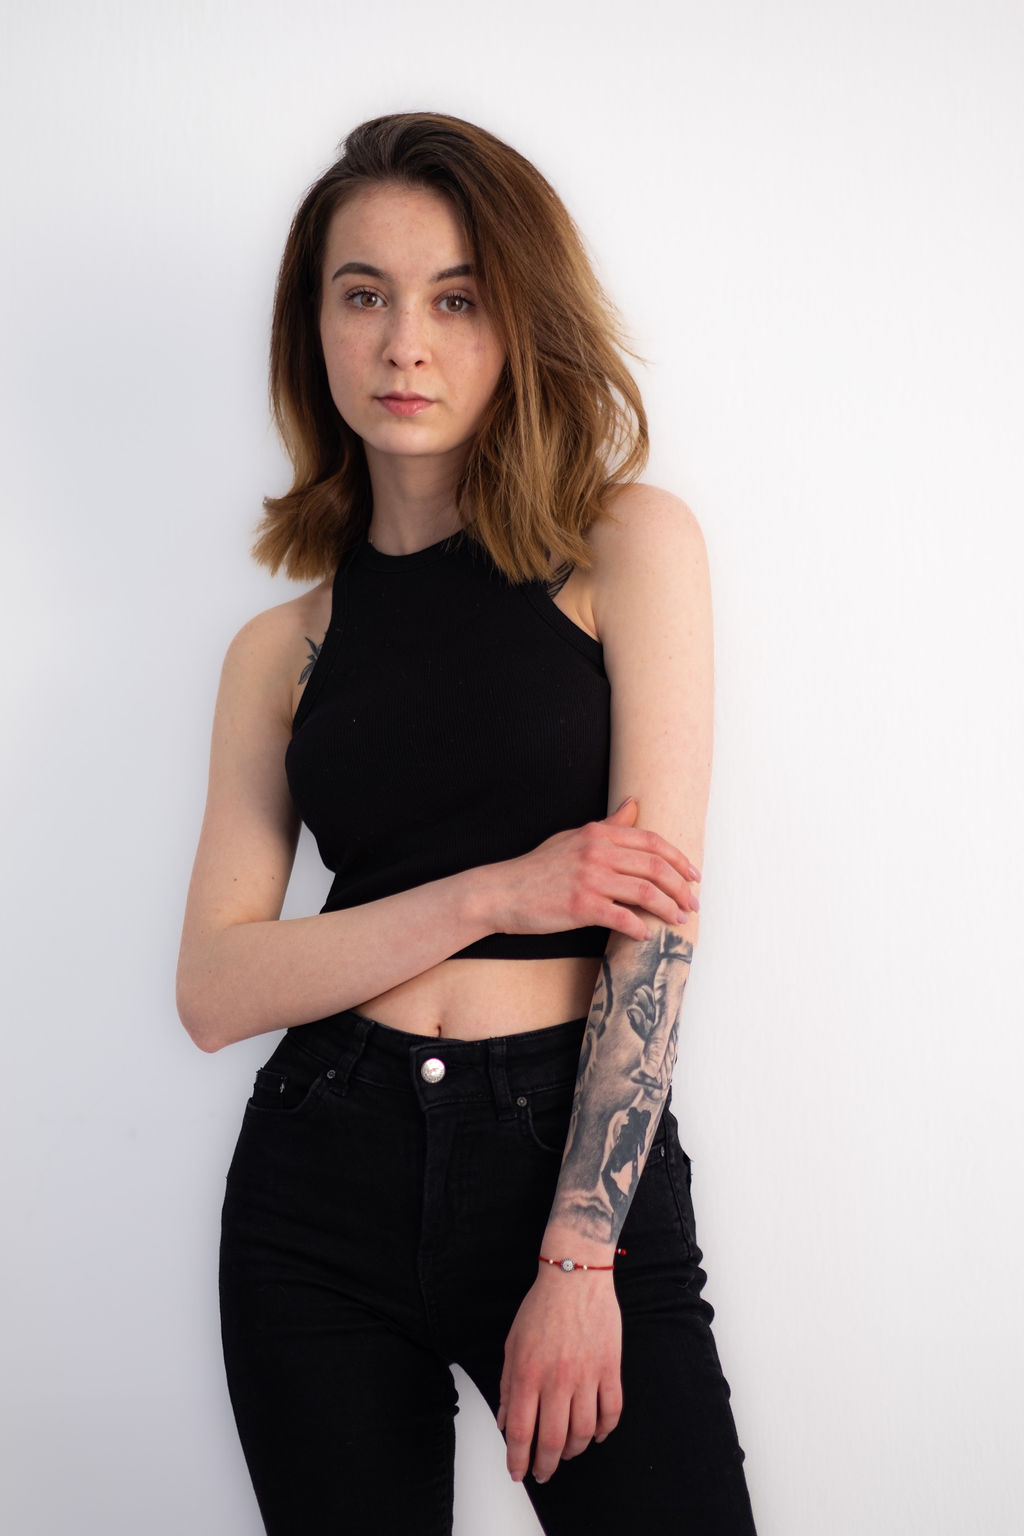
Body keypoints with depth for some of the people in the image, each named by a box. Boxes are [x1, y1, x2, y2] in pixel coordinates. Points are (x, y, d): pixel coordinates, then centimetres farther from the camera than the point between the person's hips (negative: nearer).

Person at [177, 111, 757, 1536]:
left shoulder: (630, 544, -1)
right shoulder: (284, 646, 8)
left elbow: (660, 905, -8)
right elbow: (215, 988, 0)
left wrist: (576, 1257, -14)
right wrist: (497, 895, -13)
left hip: (583, 1156, -2)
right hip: (328, 1174, 3)